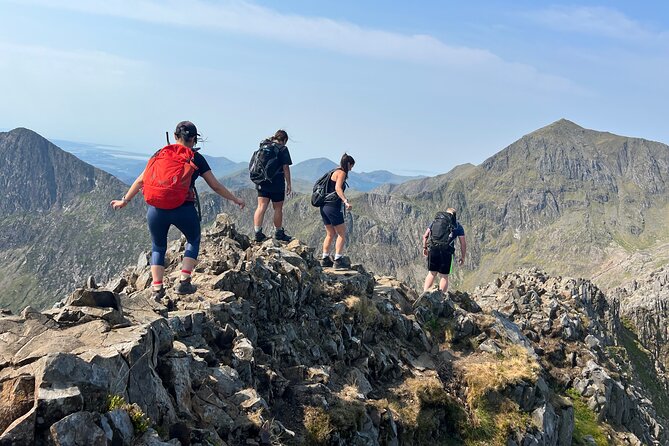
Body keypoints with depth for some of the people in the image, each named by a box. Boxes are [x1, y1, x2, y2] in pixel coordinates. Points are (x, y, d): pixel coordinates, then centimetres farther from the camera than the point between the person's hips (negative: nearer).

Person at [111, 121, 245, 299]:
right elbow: (215, 186, 7)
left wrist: (125, 200, 20)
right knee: (193, 240, 24)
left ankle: (157, 288, 11)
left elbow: (141, 180, 10)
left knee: (158, 247, 22)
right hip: (184, 209, -2)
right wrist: (235, 200, 18)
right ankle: (184, 282, 14)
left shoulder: (161, 154, 11)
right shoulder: (196, 158, 5)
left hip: (156, 209, 2)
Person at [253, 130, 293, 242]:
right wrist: (288, 184, -5)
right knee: (278, 208, 7)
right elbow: (285, 168, -10)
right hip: (277, 184, -5)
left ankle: (258, 233, 0)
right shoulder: (283, 149, -7)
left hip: (262, 182, 5)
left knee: (261, 207, 5)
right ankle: (279, 233, 17)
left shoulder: (263, 146, 10)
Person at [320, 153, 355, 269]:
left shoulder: (334, 172, 18)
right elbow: (338, 188, -24)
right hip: (333, 206, -9)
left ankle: (325, 259, 16)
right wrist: (346, 201, -34)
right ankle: (338, 260, -4)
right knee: (342, 234, -1)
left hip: (324, 206, 9)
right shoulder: (341, 172, -8)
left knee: (330, 234, 16)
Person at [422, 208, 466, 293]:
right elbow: (463, 243, 8)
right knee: (444, 276, 8)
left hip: (433, 249, 2)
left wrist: (424, 248, 26)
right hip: (447, 251, -2)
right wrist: (462, 257, 16)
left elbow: (425, 236, 15)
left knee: (431, 273, 15)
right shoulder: (457, 226, 12)